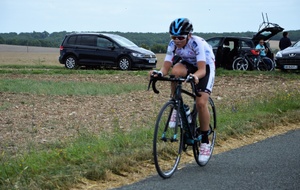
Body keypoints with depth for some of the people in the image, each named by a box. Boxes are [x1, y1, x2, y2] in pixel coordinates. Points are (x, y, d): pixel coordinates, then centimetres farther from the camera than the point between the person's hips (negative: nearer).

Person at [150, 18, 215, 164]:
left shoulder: (197, 43, -33)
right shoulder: (173, 44, -21)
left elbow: (202, 69, -39)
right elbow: (166, 67, -24)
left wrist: (195, 76, -61)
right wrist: (159, 73, -47)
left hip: (206, 66, -4)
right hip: (188, 64, 4)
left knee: (201, 103, -20)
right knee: (175, 71, -34)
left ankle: (205, 141, -4)